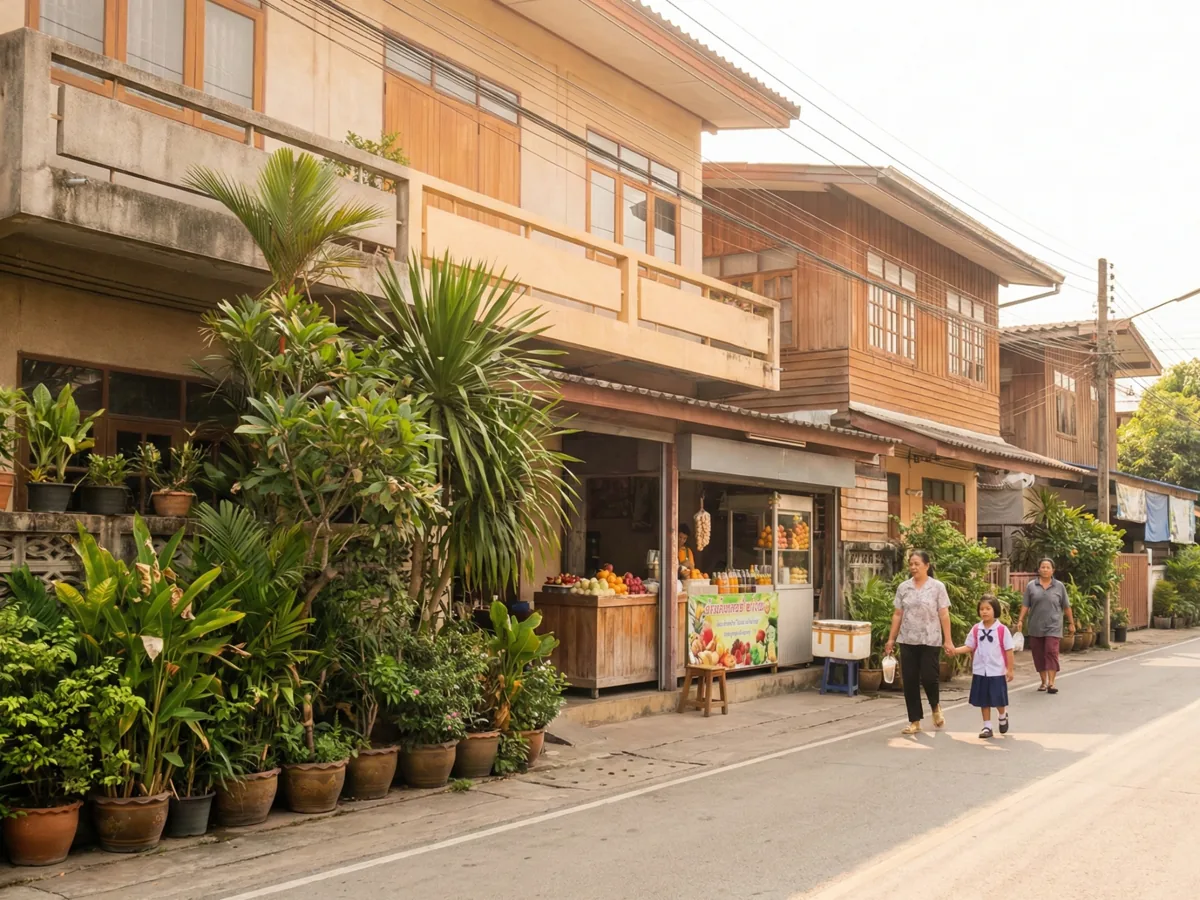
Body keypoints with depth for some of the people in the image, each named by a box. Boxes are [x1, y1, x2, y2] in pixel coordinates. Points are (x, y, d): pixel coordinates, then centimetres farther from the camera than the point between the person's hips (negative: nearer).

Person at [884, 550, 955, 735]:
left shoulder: (937, 587, -2)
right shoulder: (903, 587, 6)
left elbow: (944, 614, -4)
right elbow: (897, 615, 8)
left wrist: (948, 640, -8)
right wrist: (891, 639, 5)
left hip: (930, 641, -3)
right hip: (908, 641, 3)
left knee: (928, 678, -6)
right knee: (910, 682, 3)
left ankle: (936, 707, 27)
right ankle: (915, 721, 12)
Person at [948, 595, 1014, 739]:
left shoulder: (1002, 629, -10)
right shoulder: (976, 629, 1)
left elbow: (1008, 650, -6)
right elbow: (969, 647, 3)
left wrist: (1010, 669, -6)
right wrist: (955, 650, -14)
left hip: (997, 671, -3)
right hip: (980, 671, 3)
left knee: (998, 699, 3)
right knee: (984, 700, 8)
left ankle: (1002, 716, 35)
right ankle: (987, 726, 18)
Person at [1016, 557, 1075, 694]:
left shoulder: (1059, 586, 6)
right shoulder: (1031, 586, 6)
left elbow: (1066, 607, 9)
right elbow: (1025, 605, 5)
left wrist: (1072, 623, 10)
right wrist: (1020, 620, -3)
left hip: (1053, 627, -2)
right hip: (1035, 628, 2)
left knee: (1051, 652, -11)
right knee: (1038, 655, 5)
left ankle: (1051, 683, -12)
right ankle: (1043, 682, 17)